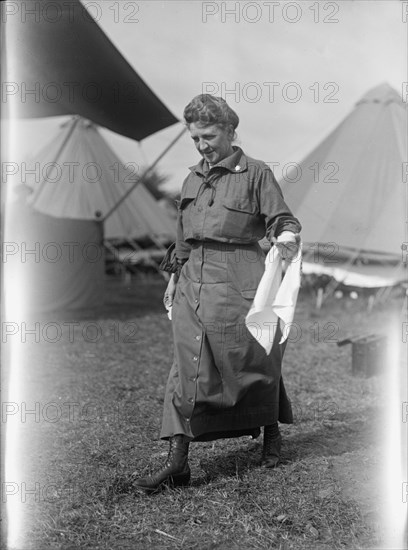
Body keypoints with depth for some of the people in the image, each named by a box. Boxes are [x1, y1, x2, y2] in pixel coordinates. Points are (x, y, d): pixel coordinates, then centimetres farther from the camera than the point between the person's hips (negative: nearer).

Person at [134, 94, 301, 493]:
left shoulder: (255, 173, 1)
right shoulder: (192, 179, 18)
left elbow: (279, 218, -3)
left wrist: (286, 236, -24)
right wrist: (174, 275, 21)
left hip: (238, 280, -5)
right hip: (192, 280, 5)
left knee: (250, 357, 4)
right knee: (187, 365, -1)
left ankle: (271, 434, 30)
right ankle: (177, 460, -2)